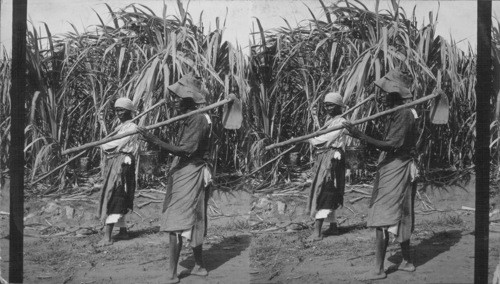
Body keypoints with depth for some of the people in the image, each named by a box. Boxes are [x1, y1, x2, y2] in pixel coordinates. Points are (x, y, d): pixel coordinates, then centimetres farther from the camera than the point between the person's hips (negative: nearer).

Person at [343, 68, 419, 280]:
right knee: (400, 218, 16)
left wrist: (361, 136, -31)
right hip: (391, 168, 10)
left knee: (382, 219, -10)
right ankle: (407, 262, 25)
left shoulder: (404, 115, -17)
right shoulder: (397, 113, 13)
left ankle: (378, 269, -7)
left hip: (396, 169, -10)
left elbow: (391, 145, -26)